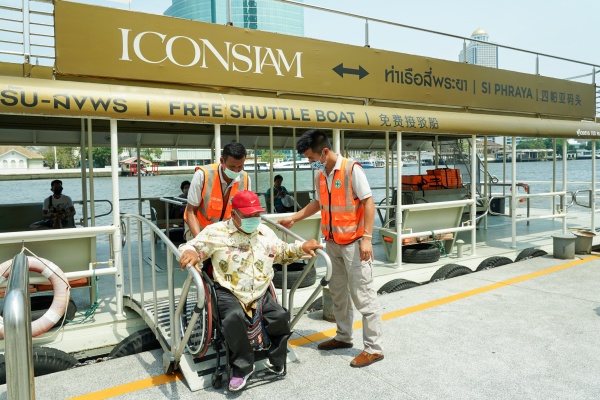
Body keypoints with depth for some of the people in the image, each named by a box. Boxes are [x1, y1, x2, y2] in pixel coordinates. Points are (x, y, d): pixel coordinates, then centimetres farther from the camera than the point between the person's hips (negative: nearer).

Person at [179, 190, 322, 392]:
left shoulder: (265, 232, 13)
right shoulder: (217, 231, -3)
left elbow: (282, 253, 25)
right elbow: (192, 246, -8)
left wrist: (302, 247, 7)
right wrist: (190, 252, -33)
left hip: (261, 294, 4)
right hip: (229, 293, -4)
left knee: (280, 317, -19)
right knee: (233, 318, -34)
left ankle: (277, 362, 8)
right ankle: (242, 365, -8)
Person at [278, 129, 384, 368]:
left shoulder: (351, 169, -14)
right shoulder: (320, 175, 7)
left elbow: (368, 202, -15)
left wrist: (366, 238, -20)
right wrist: (293, 218, 17)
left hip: (353, 243, -8)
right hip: (332, 243, 8)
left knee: (362, 294, -2)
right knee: (337, 292, 16)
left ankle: (374, 348, 8)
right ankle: (343, 337, 33)